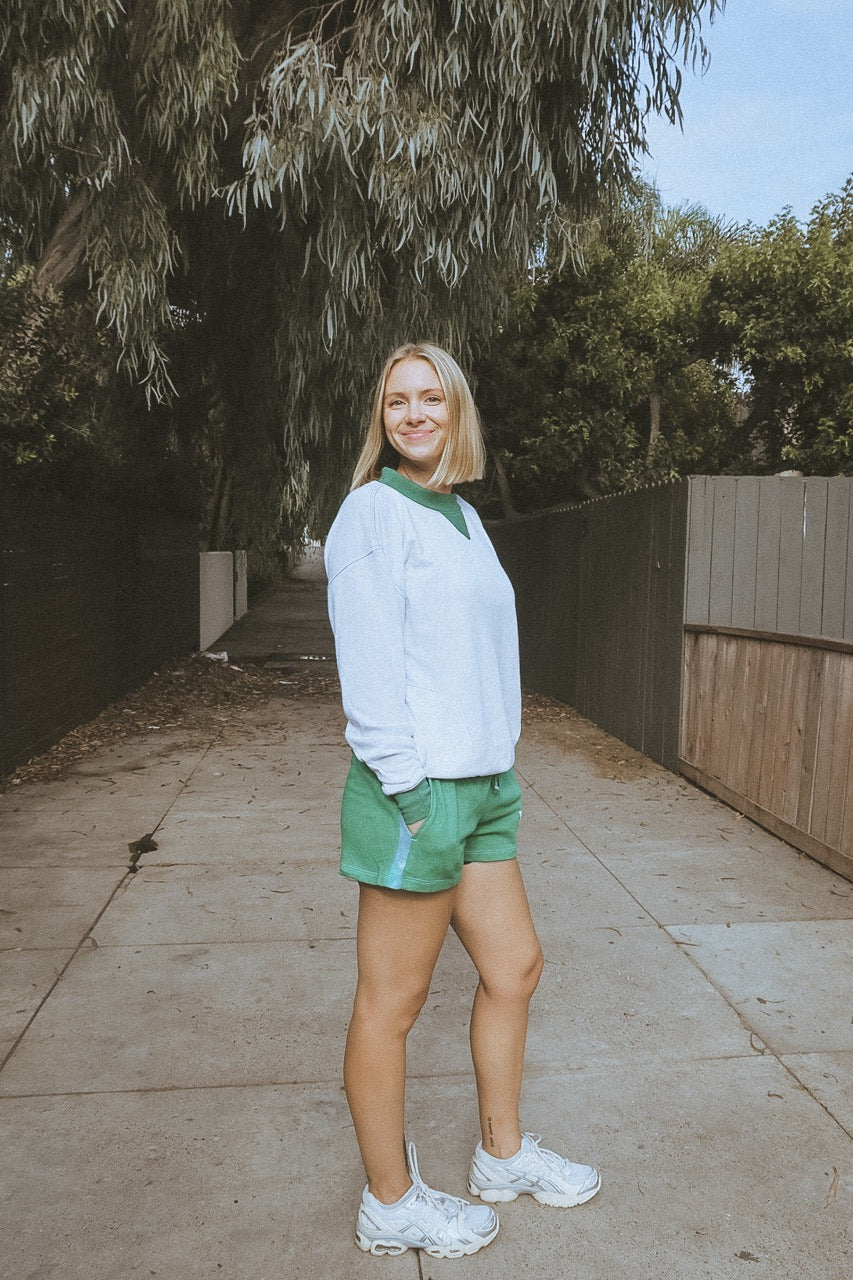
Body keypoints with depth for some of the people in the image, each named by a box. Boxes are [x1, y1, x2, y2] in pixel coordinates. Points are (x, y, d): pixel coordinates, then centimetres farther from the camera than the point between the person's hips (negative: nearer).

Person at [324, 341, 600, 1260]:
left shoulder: (464, 518, 15)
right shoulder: (374, 511, -9)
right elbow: (367, 664, -15)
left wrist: (497, 767, 12)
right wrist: (406, 794, -17)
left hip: (481, 786, 9)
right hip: (416, 790, -9)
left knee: (514, 967, 18)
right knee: (391, 1004, 5)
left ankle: (501, 1155, 38)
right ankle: (389, 1205, 25)